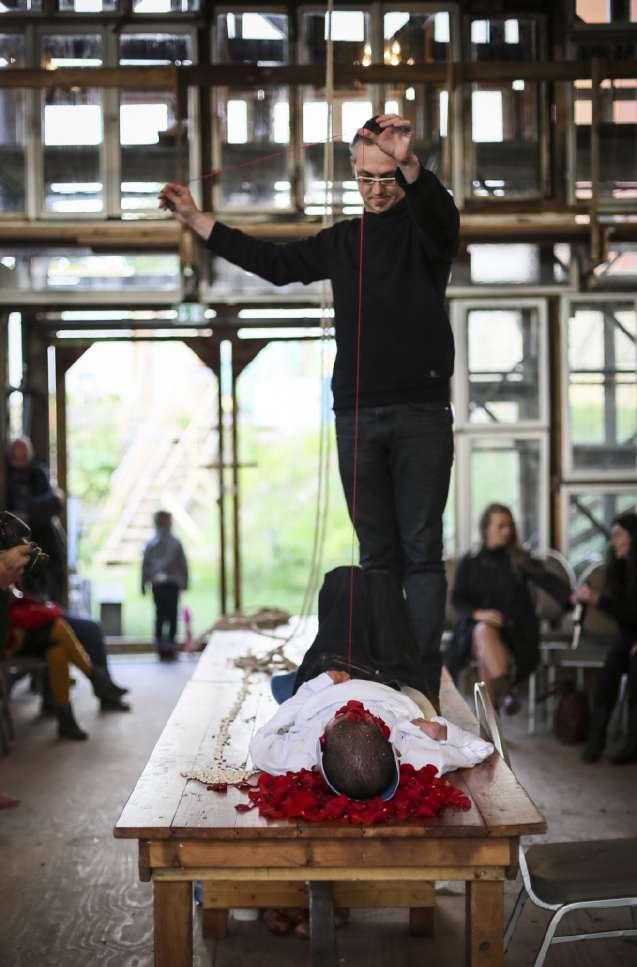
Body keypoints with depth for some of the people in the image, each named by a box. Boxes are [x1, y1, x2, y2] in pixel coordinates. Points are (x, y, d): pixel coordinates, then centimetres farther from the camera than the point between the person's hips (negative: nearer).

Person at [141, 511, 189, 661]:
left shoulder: (151, 544, -2)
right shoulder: (176, 543, -5)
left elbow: (145, 565, 0)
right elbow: (183, 564, -3)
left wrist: (143, 584, 8)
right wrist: (184, 582, 8)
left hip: (157, 584, 2)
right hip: (173, 583, -2)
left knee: (160, 615, 12)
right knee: (172, 615, 5)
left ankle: (161, 648, 8)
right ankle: (170, 646, -1)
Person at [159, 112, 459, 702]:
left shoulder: (424, 227, 2)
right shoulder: (343, 240, 17)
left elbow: (440, 212, -21)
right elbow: (276, 264, 25)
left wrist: (409, 165, -43)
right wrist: (197, 221, 24)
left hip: (421, 415, -4)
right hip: (357, 417, 4)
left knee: (422, 552, -5)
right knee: (377, 555, 3)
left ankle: (423, 685, -7)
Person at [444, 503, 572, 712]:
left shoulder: (520, 560, 9)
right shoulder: (468, 563, 12)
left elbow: (547, 580, -7)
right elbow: (457, 600, 5)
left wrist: (571, 597, -28)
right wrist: (478, 613, -17)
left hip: (515, 632, 0)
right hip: (475, 629, 0)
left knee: (486, 657, -32)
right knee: (485, 631, -36)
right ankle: (504, 690, -47)